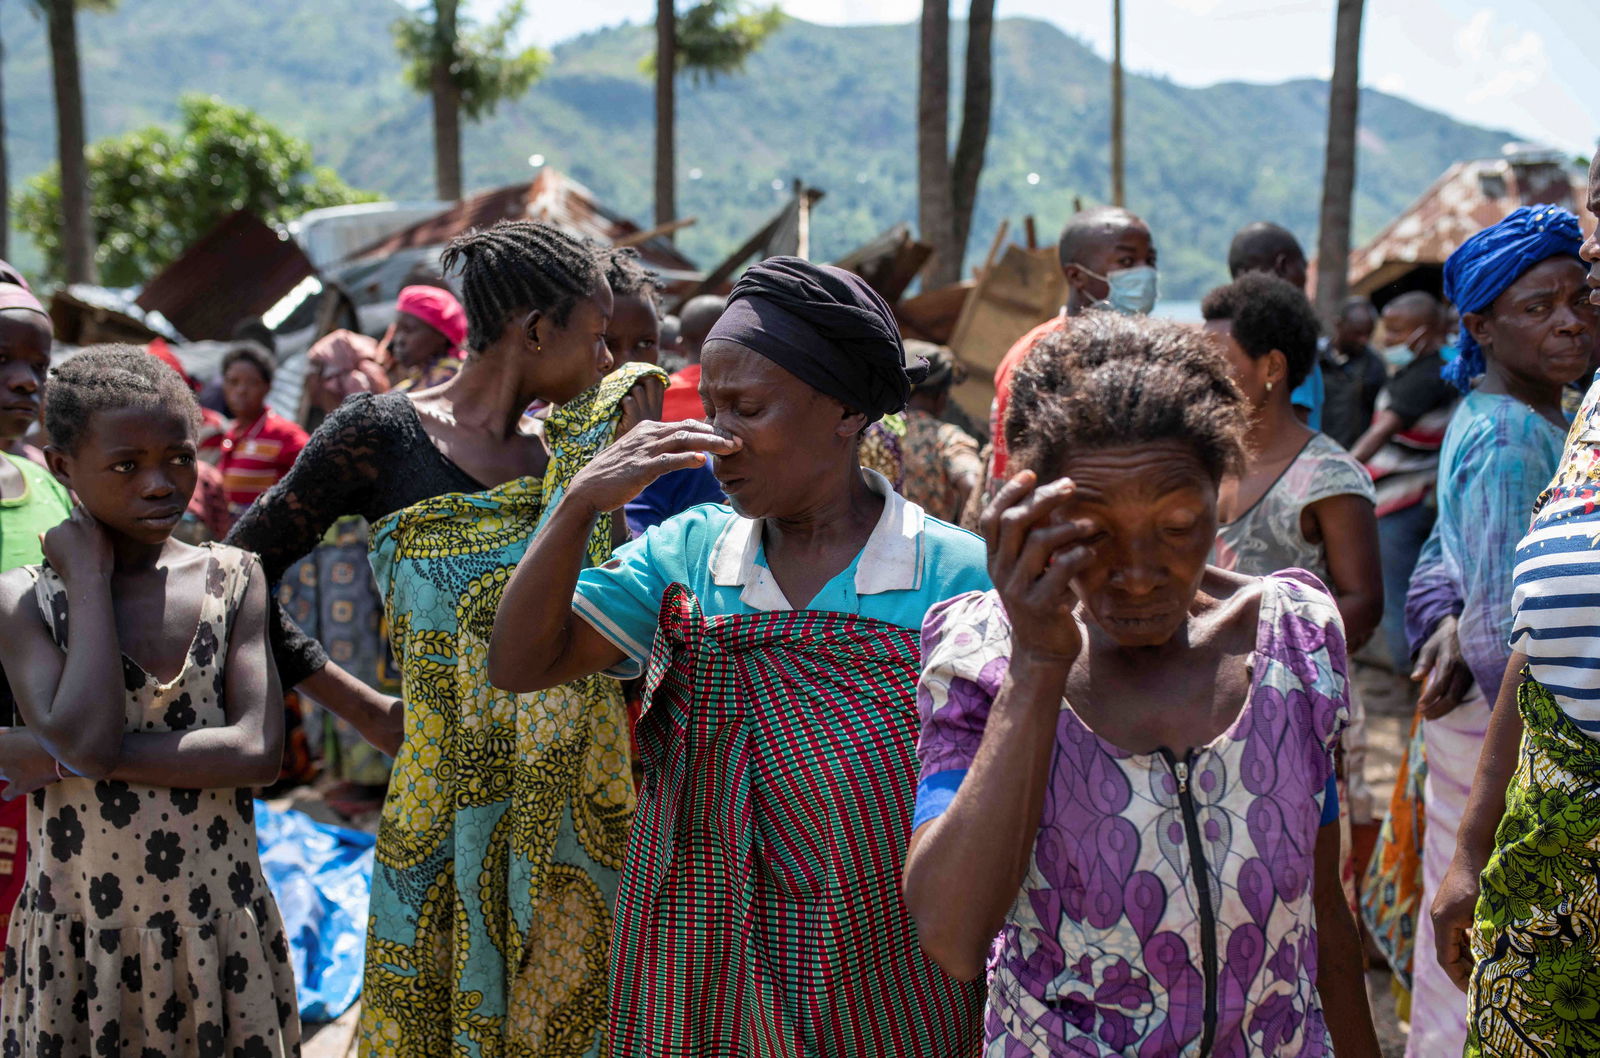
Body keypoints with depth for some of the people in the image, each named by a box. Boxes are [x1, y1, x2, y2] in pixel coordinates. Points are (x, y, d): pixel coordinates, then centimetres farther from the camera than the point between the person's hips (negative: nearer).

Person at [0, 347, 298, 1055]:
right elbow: (87, 738, -23)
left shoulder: (233, 579, -2)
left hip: (220, 923, 2)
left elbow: (259, 752, -13)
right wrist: (90, 577, -14)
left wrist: (61, 758, -15)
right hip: (79, 936, -1)